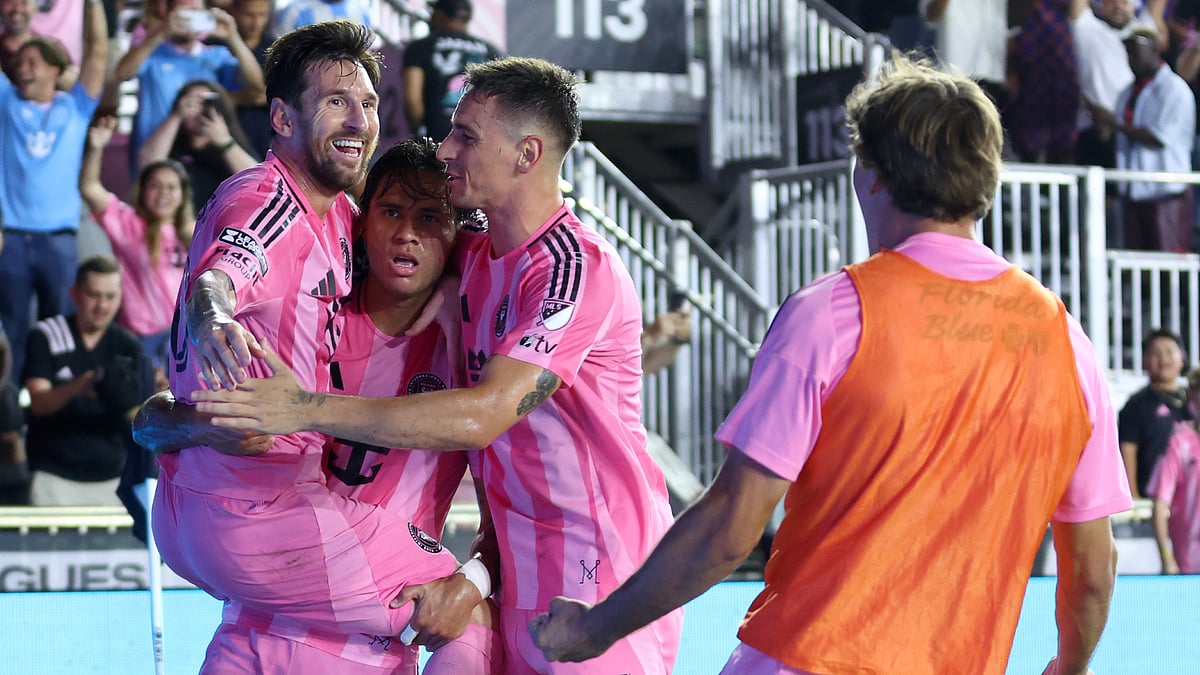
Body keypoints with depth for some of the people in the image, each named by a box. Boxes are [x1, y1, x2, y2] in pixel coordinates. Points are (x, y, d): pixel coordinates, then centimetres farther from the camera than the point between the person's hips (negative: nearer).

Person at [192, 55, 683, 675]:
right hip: (524, 567, 8)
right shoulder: (475, 257, 10)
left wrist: (310, 410, -30)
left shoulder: (576, 268, -18)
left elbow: (483, 416, -28)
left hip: (602, 572, -8)